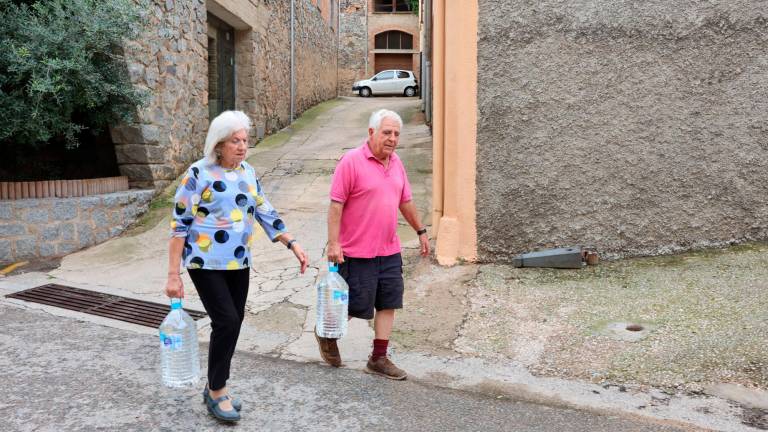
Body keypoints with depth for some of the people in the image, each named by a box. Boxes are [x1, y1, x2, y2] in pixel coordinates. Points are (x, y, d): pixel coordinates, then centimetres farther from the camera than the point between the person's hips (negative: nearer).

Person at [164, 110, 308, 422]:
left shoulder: (248, 173, 7)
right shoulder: (199, 173, -11)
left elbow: (266, 214, 13)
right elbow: (179, 225, -11)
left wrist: (293, 244, 4)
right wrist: (173, 274, -13)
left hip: (239, 264, 6)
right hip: (206, 264, -6)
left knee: (233, 323, 9)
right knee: (227, 322, -11)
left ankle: (216, 387, 28)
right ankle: (216, 392, 10)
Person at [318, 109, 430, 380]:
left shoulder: (396, 162, 9)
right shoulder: (352, 161, -12)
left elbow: (406, 202, 19)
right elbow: (336, 205, -14)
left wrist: (421, 231, 22)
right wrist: (334, 243, -18)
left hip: (389, 251, 7)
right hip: (358, 253, -7)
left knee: (388, 304, 9)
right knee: (357, 306, 3)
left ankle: (379, 359, 21)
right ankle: (327, 335, 31)